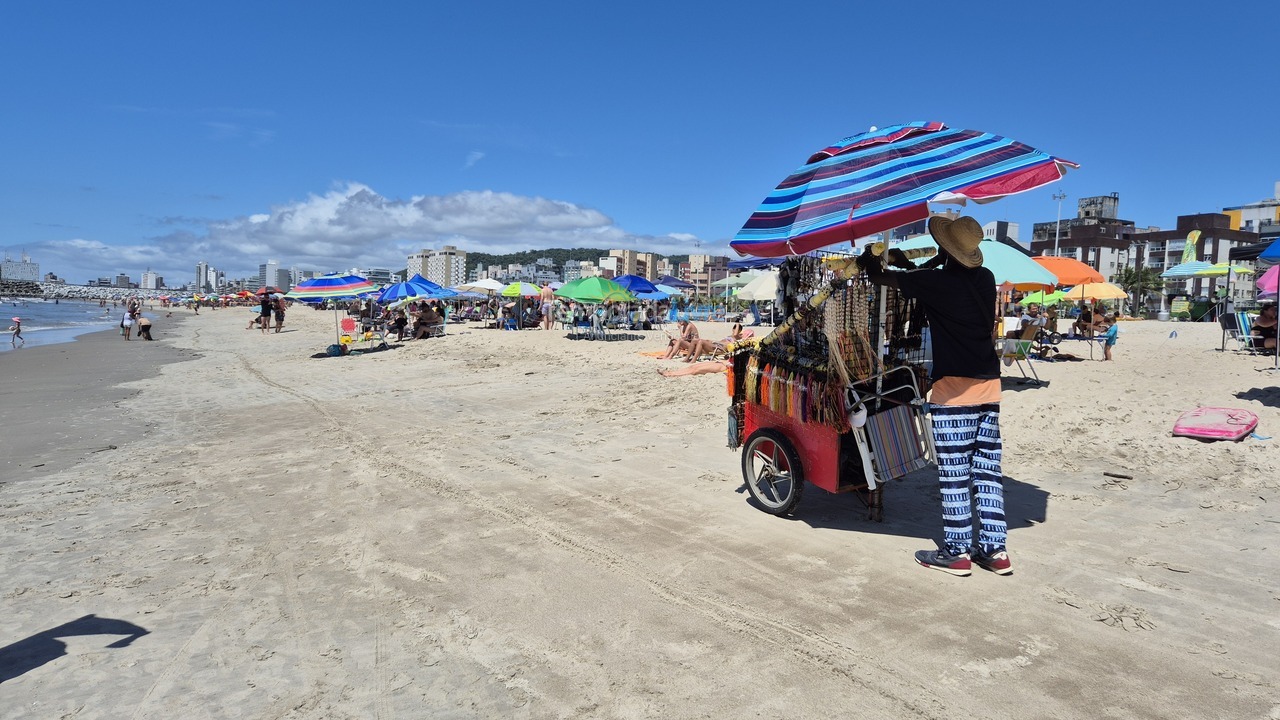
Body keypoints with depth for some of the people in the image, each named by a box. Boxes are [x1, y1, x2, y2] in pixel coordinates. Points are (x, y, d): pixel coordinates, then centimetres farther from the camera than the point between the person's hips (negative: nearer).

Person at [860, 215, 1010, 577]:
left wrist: (868, 259, 20)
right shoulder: (985, 279, 7)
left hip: (954, 387, -7)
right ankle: (994, 550, 16)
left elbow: (881, 277, 2)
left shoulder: (937, 281, -10)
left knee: (954, 474, 0)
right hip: (989, 385, 7)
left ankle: (956, 552, 7)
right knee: (987, 471, 10)